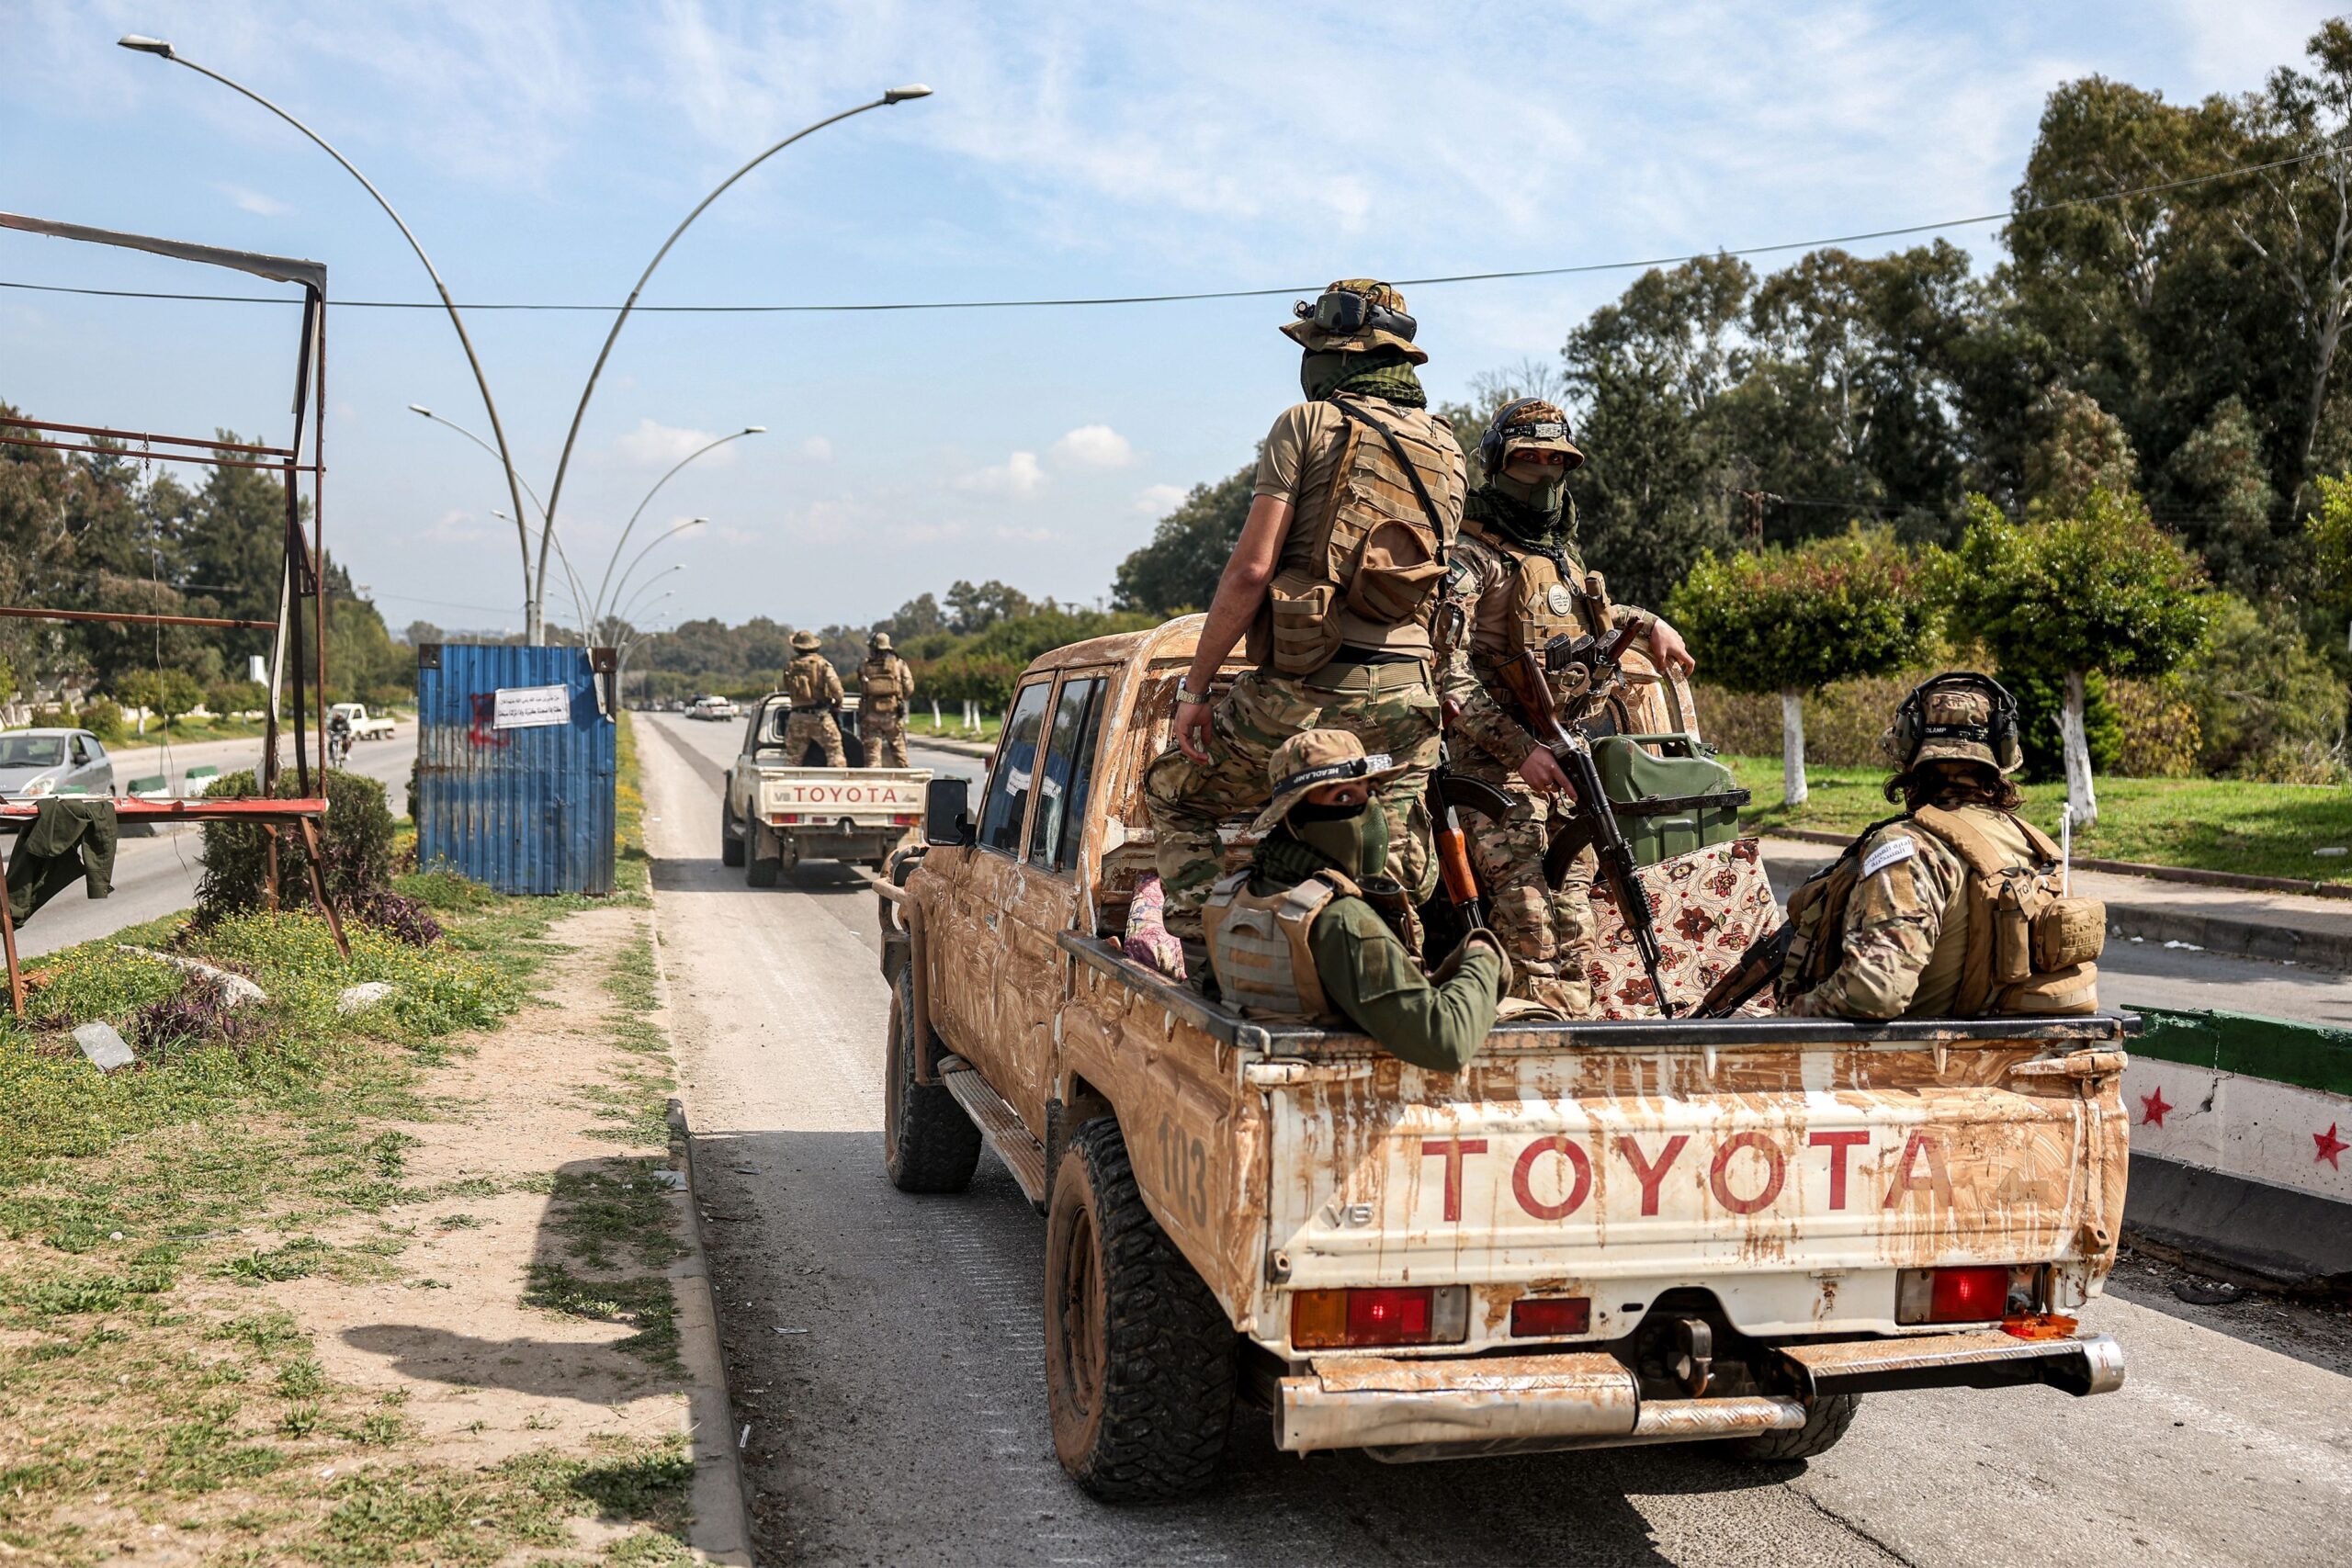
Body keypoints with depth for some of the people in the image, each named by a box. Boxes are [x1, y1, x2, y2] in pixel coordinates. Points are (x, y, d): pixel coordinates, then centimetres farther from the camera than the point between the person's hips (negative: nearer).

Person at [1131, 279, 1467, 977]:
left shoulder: (1309, 424, -2)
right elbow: (1436, 574, 17)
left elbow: (1251, 569, -9)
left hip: (1302, 689, -5)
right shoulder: (1446, 448, 15)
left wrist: (1193, 687, -5)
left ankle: (1193, 940, 10)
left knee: (1174, 791, 19)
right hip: (1406, 694, 5)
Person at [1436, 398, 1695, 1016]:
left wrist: (1649, 623, 25)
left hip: (1564, 759, 8)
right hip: (1494, 763, -8)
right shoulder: (1470, 561, -5)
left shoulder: (1564, 559, 20)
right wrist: (1519, 747, -22)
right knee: (1531, 912, -19)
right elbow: (1447, 673, -16)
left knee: (1575, 918, 7)